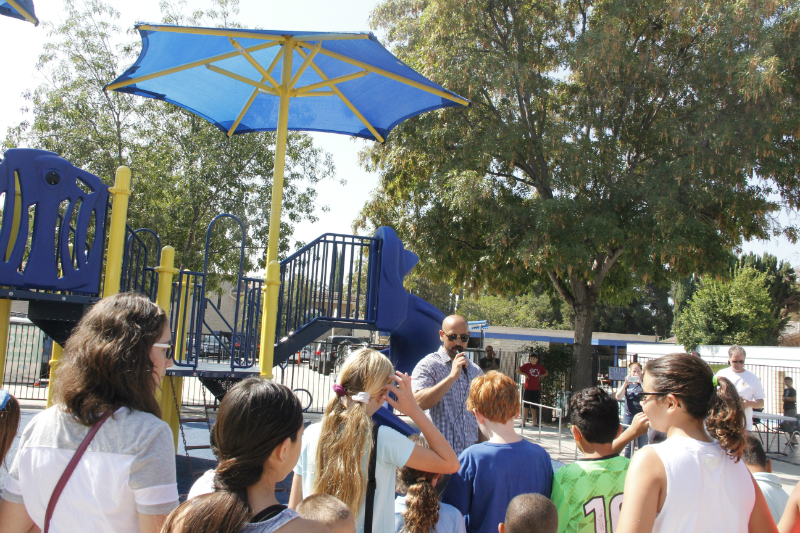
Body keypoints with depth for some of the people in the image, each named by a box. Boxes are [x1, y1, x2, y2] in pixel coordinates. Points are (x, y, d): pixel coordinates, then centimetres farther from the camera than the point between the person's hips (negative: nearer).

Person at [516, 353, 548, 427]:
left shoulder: (540, 367, 8)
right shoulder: (527, 365, -1)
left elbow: (546, 373, 24)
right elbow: (517, 371, -1)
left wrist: (540, 376, 7)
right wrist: (524, 374, -8)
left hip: (536, 389, 3)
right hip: (528, 388, -3)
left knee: (534, 406, 11)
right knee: (525, 405, -1)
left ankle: (535, 422, 18)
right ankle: (523, 422, 2)